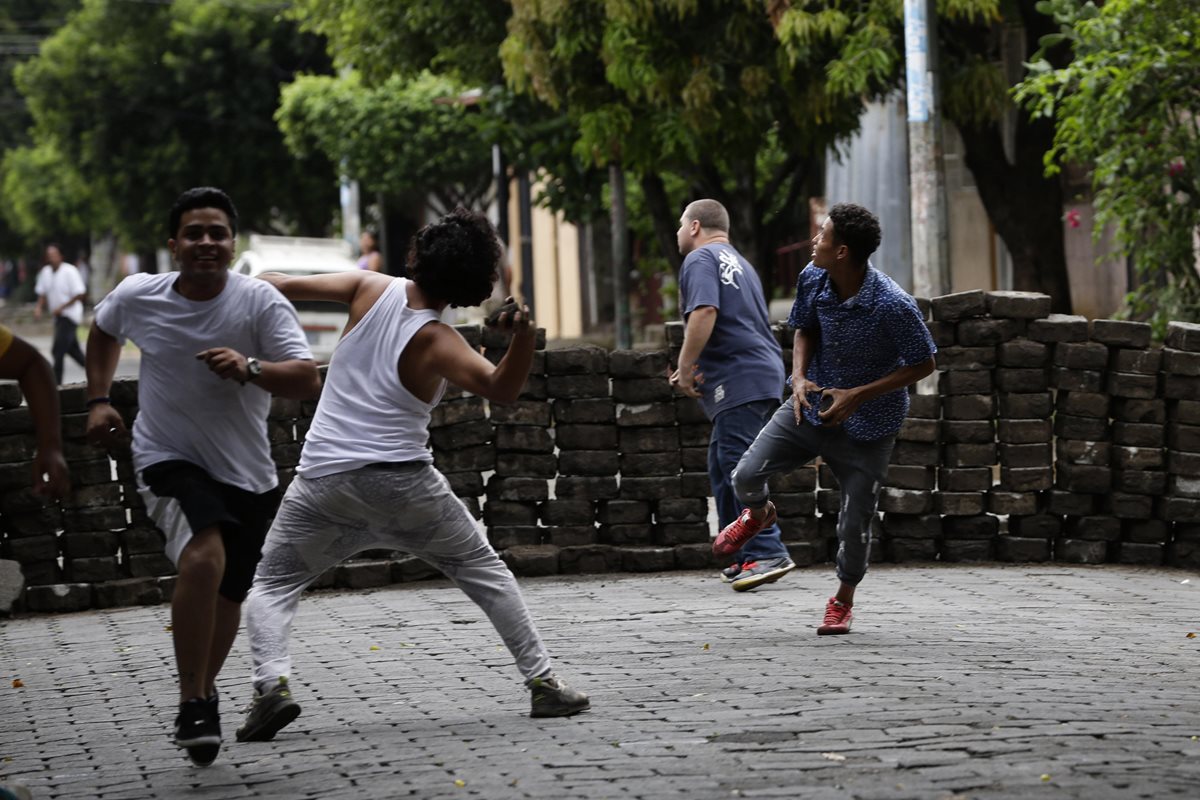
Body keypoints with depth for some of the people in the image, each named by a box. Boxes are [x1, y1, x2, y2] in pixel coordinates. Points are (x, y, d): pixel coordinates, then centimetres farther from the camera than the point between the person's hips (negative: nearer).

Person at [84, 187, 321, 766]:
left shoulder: (260, 303, -15)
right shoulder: (136, 297, -9)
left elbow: (307, 380, -25)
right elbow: (103, 331, 17)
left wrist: (249, 369, -41)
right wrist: (98, 401, 10)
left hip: (247, 474, 2)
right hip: (168, 459, -2)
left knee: (228, 596, 14)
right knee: (204, 556, -29)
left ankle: (203, 691, 43)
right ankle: (192, 702, -18)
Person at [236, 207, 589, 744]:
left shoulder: (373, 290, -1)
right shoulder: (437, 342, -8)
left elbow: (280, 286, 5)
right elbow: (500, 390, -23)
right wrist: (524, 335, -33)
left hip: (323, 481, 1)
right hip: (402, 482, -1)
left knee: (272, 583, 13)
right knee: (484, 570, 15)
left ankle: (272, 682, -13)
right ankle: (542, 683, 9)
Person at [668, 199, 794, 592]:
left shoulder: (700, 259, -4)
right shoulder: (738, 262, 27)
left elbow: (704, 312, -20)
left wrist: (685, 368, -14)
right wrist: (696, 369, 24)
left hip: (739, 380, -10)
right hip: (764, 373, 10)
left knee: (738, 467, -13)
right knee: (722, 467, 14)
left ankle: (767, 553, -20)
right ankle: (741, 559, 13)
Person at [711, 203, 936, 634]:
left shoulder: (894, 306, -28)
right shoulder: (812, 279, -12)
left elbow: (923, 365, -16)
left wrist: (858, 395, -21)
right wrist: (800, 376, -11)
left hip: (867, 424, -4)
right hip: (813, 405, 4)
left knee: (855, 521, 0)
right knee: (747, 474, -11)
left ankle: (843, 599, 29)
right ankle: (757, 515, 27)